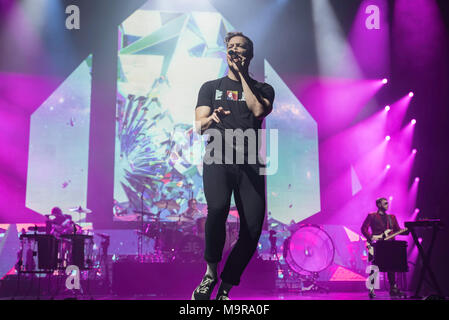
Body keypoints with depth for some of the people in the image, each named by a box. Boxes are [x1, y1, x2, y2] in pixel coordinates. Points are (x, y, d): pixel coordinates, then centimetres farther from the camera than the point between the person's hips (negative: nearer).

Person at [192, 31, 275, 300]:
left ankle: (225, 288, 2)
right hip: (218, 158, -1)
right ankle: (211, 272, -9)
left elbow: (258, 110, -3)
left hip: (249, 162, 1)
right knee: (218, 208, -30)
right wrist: (212, 118, -17)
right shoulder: (211, 87, 21)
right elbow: (200, 125, 8)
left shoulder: (262, 89, 20)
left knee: (253, 226, -12)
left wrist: (242, 75, 5)